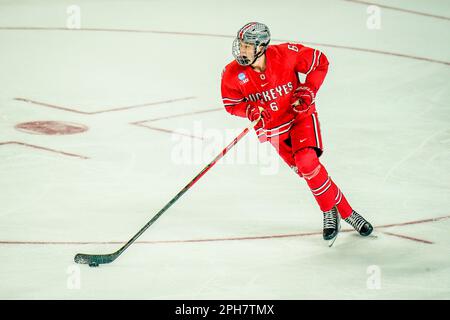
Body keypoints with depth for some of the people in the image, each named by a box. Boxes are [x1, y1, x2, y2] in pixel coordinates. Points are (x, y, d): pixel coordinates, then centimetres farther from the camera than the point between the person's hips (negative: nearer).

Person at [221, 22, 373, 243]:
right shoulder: (233, 74, -18)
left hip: (300, 115, -3)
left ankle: (331, 210, -6)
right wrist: (252, 110, -22)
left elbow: (320, 62, -8)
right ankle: (338, 211, 15)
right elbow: (231, 103, -2)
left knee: (307, 162, -23)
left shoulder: (286, 55, -24)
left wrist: (307, 91, -17)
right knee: (305, 170, 1)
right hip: (272, 127, 3)